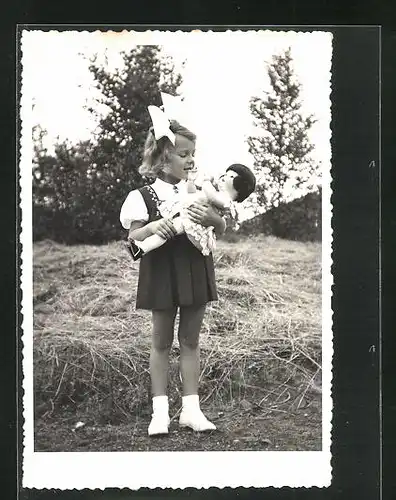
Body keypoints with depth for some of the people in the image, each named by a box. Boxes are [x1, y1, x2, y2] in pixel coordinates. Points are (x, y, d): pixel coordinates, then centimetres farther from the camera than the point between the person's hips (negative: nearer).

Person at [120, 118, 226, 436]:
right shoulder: (144, 196, -5)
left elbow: (221, 230, 3)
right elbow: (133, 237, -6)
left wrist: (213, 218, -19)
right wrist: (152, 227, -26)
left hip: (195, 270, 3)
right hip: (163, 272, -3)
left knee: (190, 341, 9)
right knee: (161, 342, 7)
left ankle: (191, 408, 15)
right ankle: (160, 411, 14)